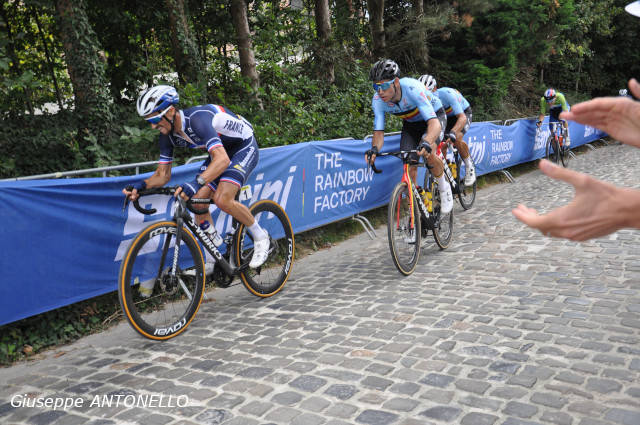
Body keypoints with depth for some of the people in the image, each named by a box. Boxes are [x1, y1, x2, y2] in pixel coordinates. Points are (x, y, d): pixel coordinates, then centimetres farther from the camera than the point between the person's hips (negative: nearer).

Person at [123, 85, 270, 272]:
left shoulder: (197, 119, -36)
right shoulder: (167, 135, -10)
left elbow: (222, 159, -47)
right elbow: (163, 174, -4)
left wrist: (196, 182, -60)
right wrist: (141, 185, -24)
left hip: (244, 147, -8)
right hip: (220, 150, 8)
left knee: (222, 199, -26)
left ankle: (260, 237, -2)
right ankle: (213, 259, 9)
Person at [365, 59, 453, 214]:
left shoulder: (412, 88, -39)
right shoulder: (378, 100, -25)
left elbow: (434, 123, -47)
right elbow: (378, 131, -21)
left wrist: (427, 143, -67)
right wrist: (374, 149, -44)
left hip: (434, 117, -4)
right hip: (411, 123, 4)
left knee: (428, 154, -32)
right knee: (410, 166, -8)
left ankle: (444, 187, -3)